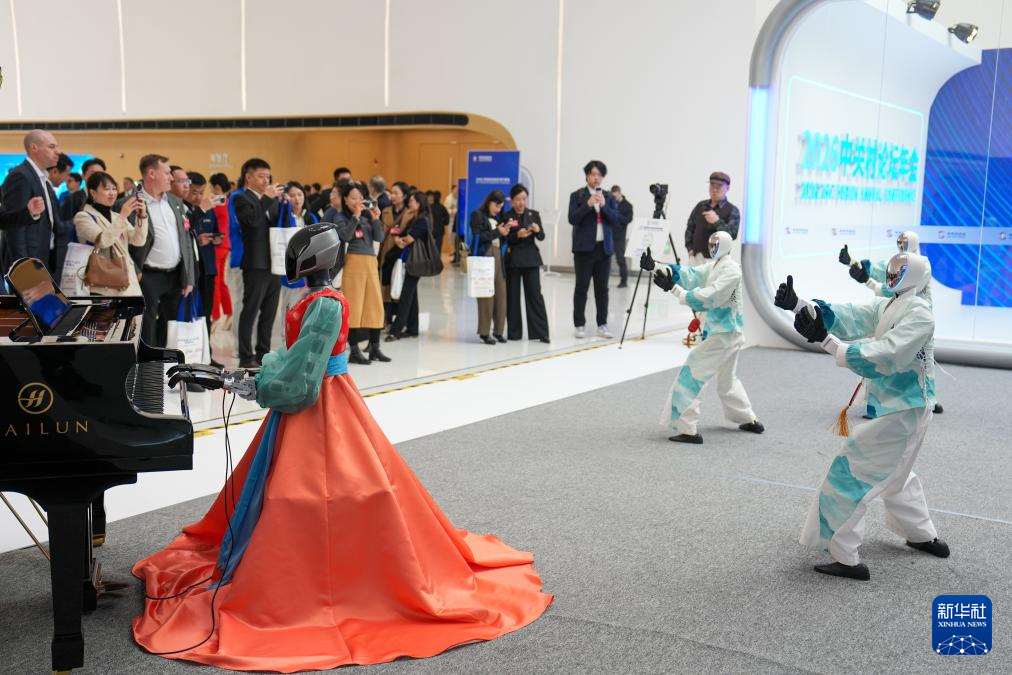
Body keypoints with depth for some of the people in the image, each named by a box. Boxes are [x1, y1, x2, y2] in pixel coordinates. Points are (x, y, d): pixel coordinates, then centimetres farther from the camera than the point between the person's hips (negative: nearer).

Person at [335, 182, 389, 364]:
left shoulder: (368, 216, 10)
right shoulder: (342, 218, -1)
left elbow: (379, 238, 3)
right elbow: (345, 236, -17)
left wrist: (376, 219, -9)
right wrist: (355, 216, -15)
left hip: (371, 262, 5)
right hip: (354, 262, -5)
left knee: (375, 305, 7)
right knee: (354, 306, -3)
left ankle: (374, 348, 16)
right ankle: (354, 351, 0)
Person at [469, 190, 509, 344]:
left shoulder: (496, 218, 18)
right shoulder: (477, 215, 0)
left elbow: (499, 241, 17)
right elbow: (478, 237, -11)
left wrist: (504, 234, -2)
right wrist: (497, 232, -12)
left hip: (498, 257, 6)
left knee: (501, 295, 2)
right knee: (486, 296, -7)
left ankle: (498, 331, 10)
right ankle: (484, 332, 0)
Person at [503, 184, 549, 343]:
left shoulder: (534, 214, 6)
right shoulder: (506, 217, 0)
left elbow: (542, 237, 2)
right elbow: (504, 239, -6)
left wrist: (537, 230, -20)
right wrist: (517, 235, -22)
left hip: (531, 259, 1)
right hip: (512, 260, -1)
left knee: (535, 294, -3)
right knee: (512, 296, 3)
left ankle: (540, 332, 0)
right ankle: (514, 332, 12)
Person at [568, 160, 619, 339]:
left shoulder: (609, 198, 11)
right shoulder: (577, 196, 2)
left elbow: (615, 220, 1)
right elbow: (572, 219, -8)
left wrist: (604, 205, -13)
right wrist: (588, 204, -19)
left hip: (604, 248, 3)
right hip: (584, 248, -3)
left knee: (602, 288, 5)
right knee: (581, 287, 0)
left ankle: (602, 325, 10)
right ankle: (580, 325, 6)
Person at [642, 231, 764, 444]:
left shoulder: (731, 271, -18)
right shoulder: (714, 266, 9)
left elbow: (707, 297, -27)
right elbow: (688, 275, -2)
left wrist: (673, 288, -33)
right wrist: (655, 266, -15)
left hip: (724, 335, -10)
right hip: (728, 333, 10)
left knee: (690, 376, -10)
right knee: (727, 380, 25)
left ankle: (688, 429, -9)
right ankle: (749, 420, 37)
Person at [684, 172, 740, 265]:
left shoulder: (732, 211, 0)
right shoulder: (700, 206, 14)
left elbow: (732, 235, -11)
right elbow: (690, 228, 20)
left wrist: (717, 222, -22)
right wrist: (690, 248, 8)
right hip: (695, 257, 4)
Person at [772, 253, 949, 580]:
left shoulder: (919, 314, -21)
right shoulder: (886, 307, 5)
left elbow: (884, 357, -32)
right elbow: (847, 316, -6)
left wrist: (827, 341, -39)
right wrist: (799, 305, -20)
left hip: (904, 411, -9)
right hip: (894, 407, 9)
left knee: (851, 473, -8)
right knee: (893, 472, 27)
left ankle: (846, 558, -3)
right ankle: (925, 536, 44)